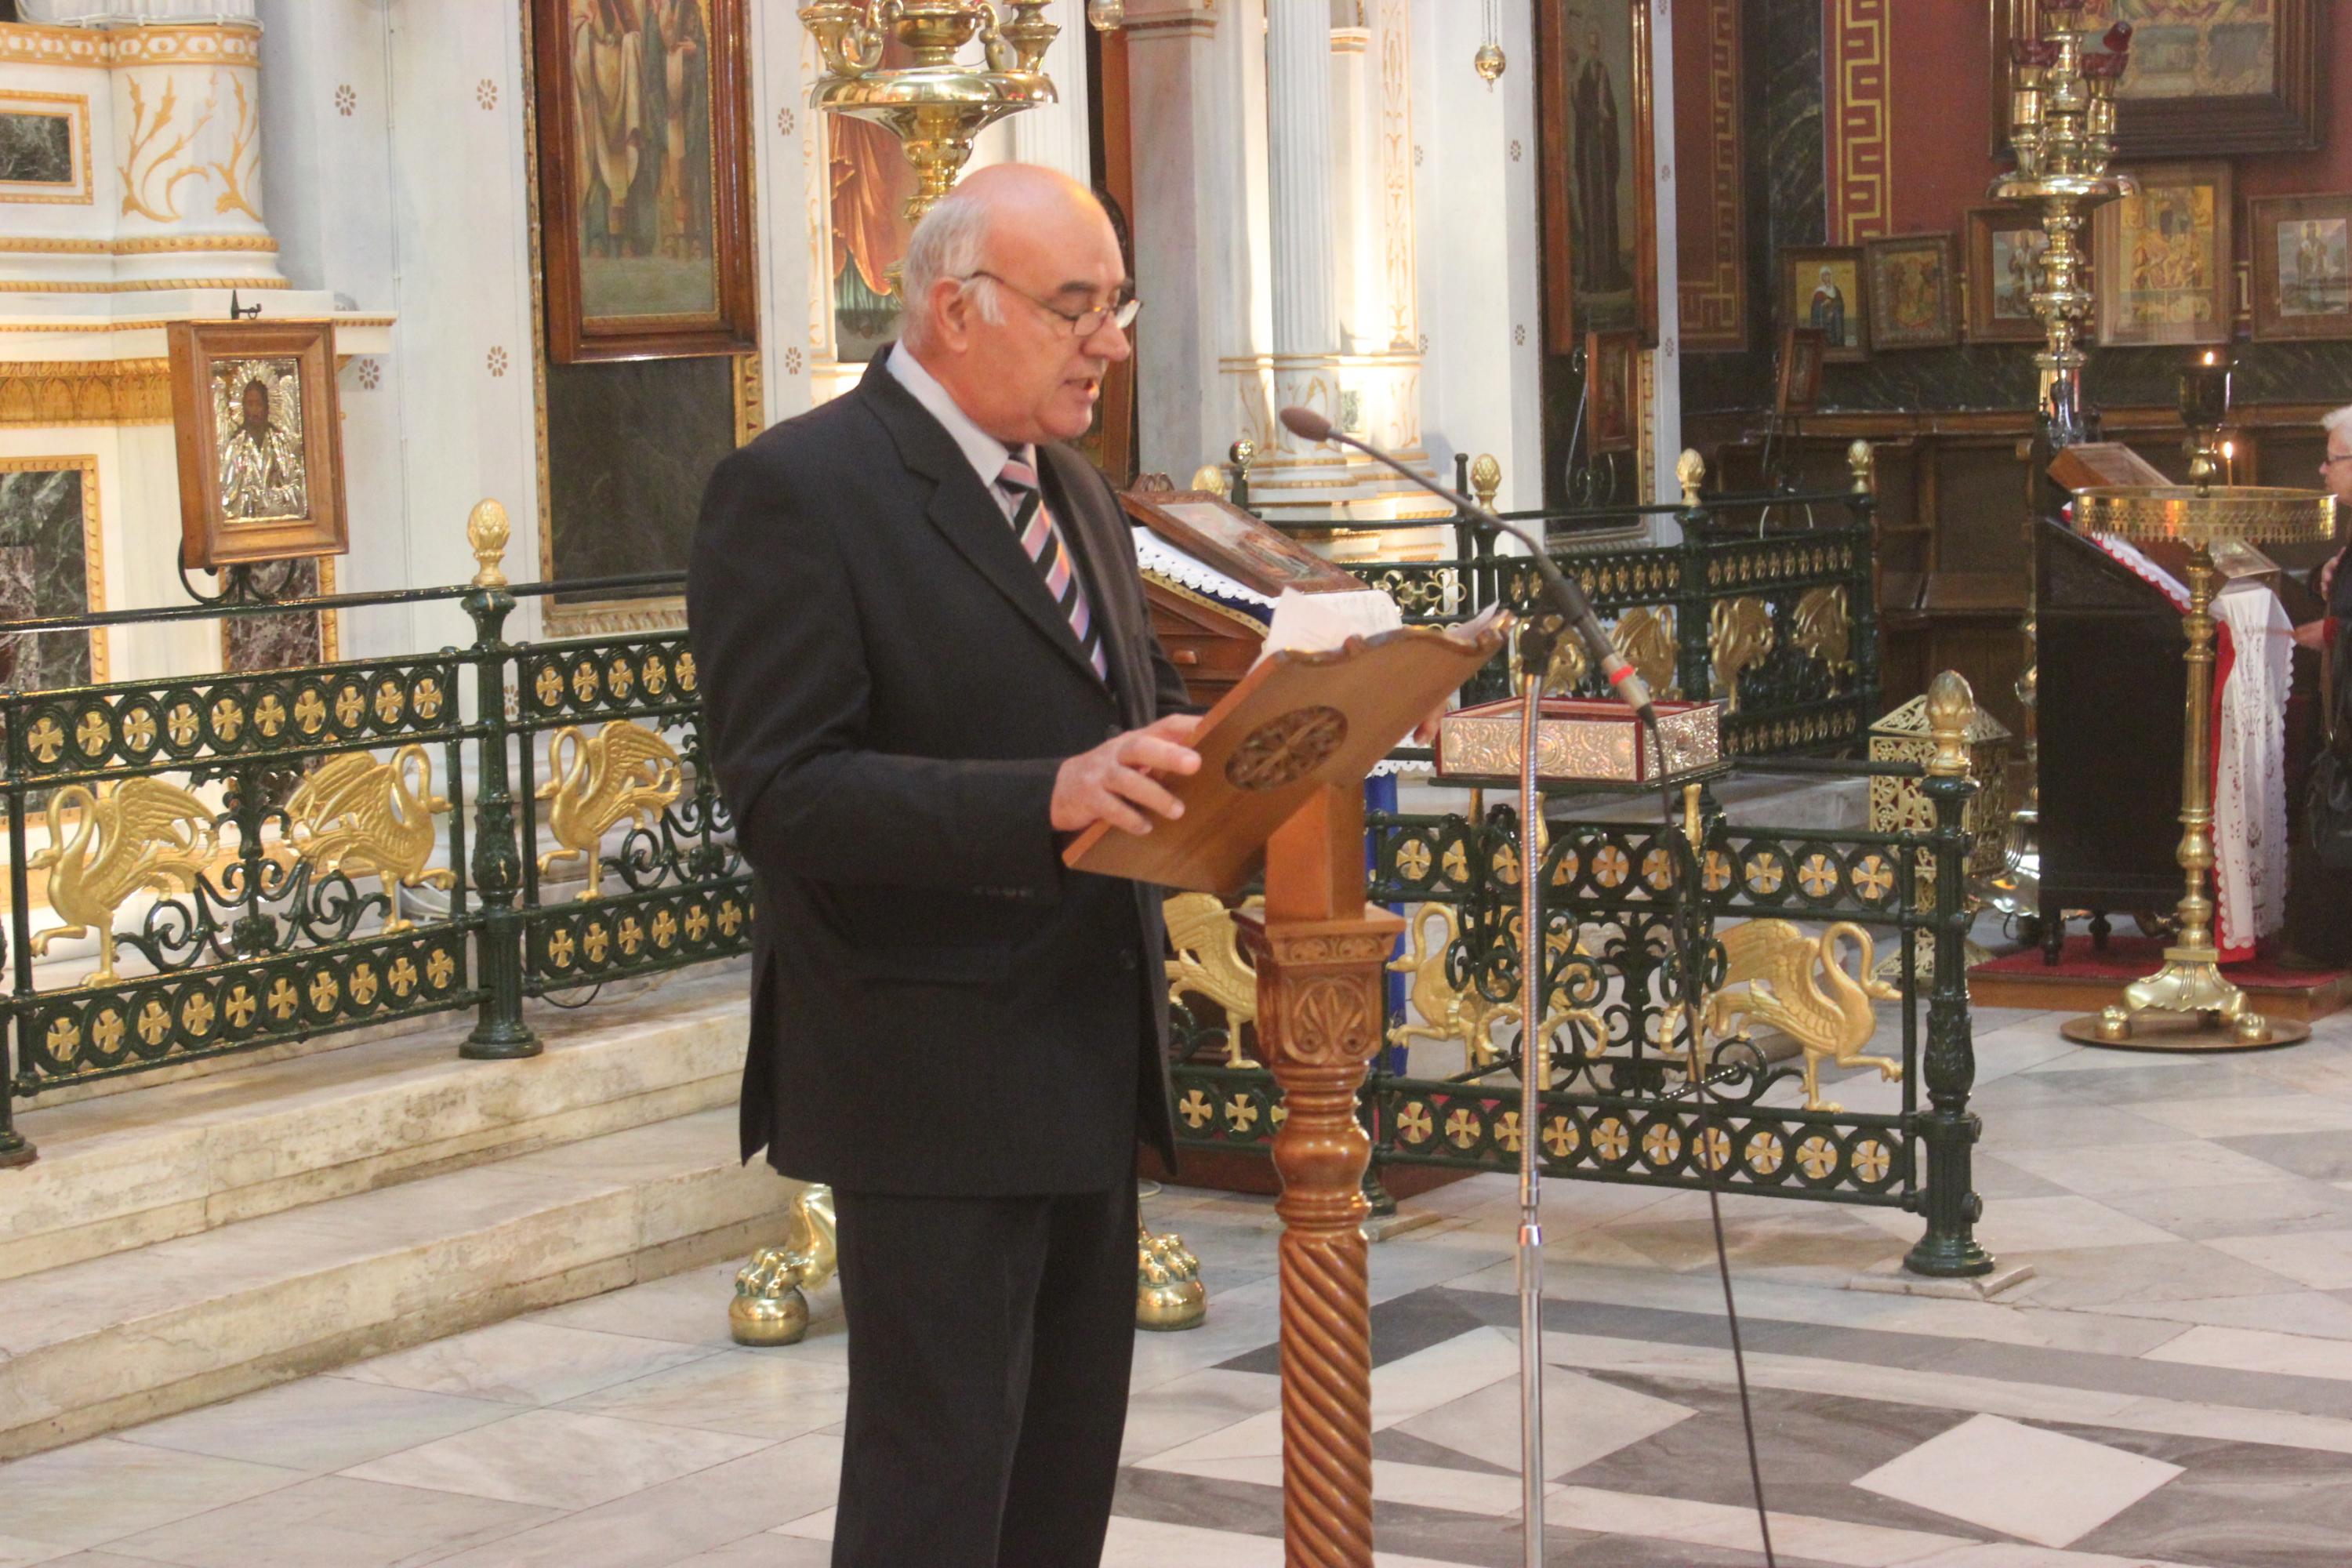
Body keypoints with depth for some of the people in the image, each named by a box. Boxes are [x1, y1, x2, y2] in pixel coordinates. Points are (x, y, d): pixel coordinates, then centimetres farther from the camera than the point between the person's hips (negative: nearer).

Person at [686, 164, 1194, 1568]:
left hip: (1091, 1072, 9)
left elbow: (1143, 705, 22)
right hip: (935, 1078, -8)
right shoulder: (799, 491, -13)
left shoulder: (1076, 492, 15)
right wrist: (1053, 797, -32)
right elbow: (786, 795, -21)